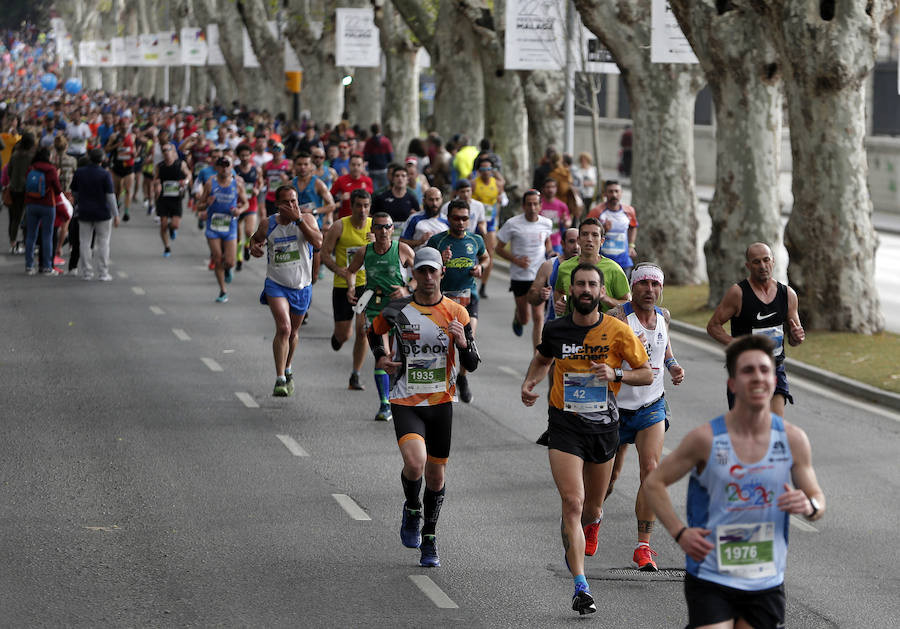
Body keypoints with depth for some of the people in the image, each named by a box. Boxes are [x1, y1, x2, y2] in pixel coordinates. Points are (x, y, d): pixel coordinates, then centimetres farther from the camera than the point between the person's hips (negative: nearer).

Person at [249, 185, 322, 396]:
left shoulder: (307, 219, -7)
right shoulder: (268, 224, -3)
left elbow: (318, 242, -23)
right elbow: (256, 237, 18)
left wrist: (298, 219, -27)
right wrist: (254, 246, -5)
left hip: (301, 286, 2)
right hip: (276, 284, -2)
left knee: (293, 332, 17)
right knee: (283, 328, -21)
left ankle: (288, 370, 43)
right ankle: (280, 379, -19)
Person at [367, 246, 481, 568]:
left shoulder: (457, 313, -1)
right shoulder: (397, 311, -3)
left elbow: (472, 365, 0)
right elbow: (374, 332, 18)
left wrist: (463, 342, -20)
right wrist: (380, 358, 0)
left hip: (441, 402, 2)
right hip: (406, 402, -2)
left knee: (435, 474, 8)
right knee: (415, 463, -24)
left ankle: (428, 540, 27)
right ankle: (412, 509, 8)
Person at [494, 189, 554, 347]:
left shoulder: (546, 223, 1)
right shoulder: (513, 224, -9)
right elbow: (499, 248, -2)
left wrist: (549, 253, 2)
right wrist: (516, 260, -16)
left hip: (540, 276, 1)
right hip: (519, 276, -1)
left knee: (538, 318, -6)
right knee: (524, 319, 9)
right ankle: (517, 316, 48)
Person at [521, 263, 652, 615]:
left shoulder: (618, 331, -6)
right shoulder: (555, 330, 0)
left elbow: (647, 374, -1)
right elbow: (542, 359, 22)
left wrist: (615, 374, -18)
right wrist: (529, 383, 3)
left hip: (604, 427, 1)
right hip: (565, 425, -1)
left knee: (591, 511, 13)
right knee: (572, 502, -16)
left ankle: (585, 527, 53)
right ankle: (581, 588, -16)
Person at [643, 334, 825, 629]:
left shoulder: (793, 440, 0)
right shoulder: (706, 438, -7)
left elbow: (818, 500, 9)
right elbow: (654, 483, 2)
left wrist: (809, 505, -15)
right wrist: (679, 532, -11)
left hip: (766, 583, 3)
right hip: (710, 580, -3)